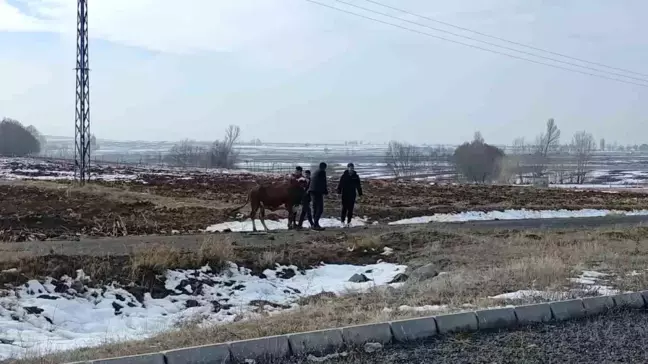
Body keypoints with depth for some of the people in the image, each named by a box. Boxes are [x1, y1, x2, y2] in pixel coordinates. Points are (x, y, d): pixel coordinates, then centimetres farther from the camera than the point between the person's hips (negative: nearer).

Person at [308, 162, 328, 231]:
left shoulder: (316, 172, 20)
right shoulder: (322, 172, -5)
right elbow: (323, 183, -8)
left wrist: (325, 188, 34)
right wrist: (326, 191, 3)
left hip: (312, 191, 9)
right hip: (318, 192, -9)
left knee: (315, 209, 15)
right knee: (320, 209, -11)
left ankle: (315, 224, 16)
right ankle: (316, 224, -18)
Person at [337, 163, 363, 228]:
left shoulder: (356, 176, 4)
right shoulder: (344, 175, -3)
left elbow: (358, 186, 10)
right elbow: (340, 184, -3)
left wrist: (360, 193, 8)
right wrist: (339, 191, -11)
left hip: (352, 195, 3)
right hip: (345, 195, -2)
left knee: (350, 209, 4)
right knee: (344, 208, -2)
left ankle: (349, 222, 12)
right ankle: (343, 221, 7)